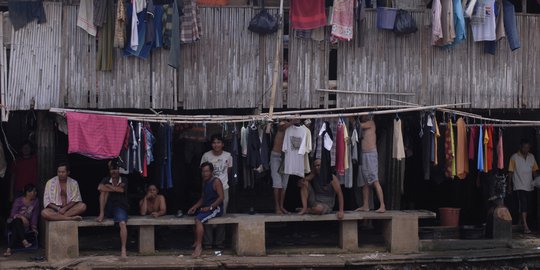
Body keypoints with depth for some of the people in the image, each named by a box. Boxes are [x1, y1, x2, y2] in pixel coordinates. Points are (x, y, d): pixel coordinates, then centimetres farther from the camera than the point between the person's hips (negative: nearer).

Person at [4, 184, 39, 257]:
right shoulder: (18, 201, -6)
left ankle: (9, 249, -44)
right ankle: (24, 241, -48)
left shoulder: (36, 201, 3)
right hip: (13, 223, -1)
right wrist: (21, 217, -34)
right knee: (17, 221, -38)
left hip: (25, 224, 1)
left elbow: (35, 215, -1)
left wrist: (34, 227, -14)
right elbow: (13, 214, -15)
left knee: (16, 230, -33)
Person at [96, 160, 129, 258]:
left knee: (123, 223, -31)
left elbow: (121, 189, -14)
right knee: (105, 190, -22)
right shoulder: (106, 180, 8)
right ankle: (101, 214, -21)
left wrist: (108, 186, -6)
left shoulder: (124, 180, 5)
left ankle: (123, 250, -35)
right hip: (108, 208, 2)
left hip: (120, 207, -2)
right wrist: (115, 189, -18)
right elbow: (99, 188, -13)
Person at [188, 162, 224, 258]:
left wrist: (210, 207, -21)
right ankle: (196, 242, 6)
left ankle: (199, 246, -27)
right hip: (206, 208, 9)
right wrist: (195, 206, 4)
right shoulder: (204, 182, 16)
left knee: (198, 219, -27)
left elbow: (221, 197, -17)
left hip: (216, 208, -9)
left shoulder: (216, 181, -10)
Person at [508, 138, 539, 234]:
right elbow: (510, 172, -2)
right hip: (519, 186, -5)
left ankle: (521, 222, 29)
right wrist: (509, 185, -4)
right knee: (523, 205, -15)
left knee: (527, 205, 10)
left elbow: (534, 170, 13)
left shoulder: (531, 157, 9)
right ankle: (525, 226, -20)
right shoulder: (514, 157, -4)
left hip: (529, 186, 5)